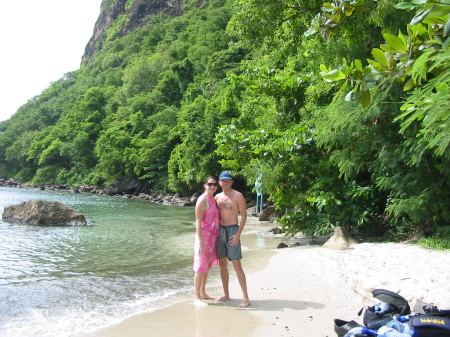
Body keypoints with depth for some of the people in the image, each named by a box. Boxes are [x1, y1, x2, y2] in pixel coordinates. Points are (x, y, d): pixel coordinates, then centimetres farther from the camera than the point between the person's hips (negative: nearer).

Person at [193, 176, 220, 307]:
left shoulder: (213, 199, 12)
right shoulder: (202, 200, -13)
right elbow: (198, 222, -17)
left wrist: (216, 238, 15)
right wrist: (201, 243, -21)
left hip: (213, 237, 8)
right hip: (204, 236, -8)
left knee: (207, 266, 16)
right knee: (200, 268, -3)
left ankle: (202, 293, 28)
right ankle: (197, 298, 4)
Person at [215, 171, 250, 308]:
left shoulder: (238, 196, -5)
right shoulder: (217, 197, 11)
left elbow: (244, 215, -7)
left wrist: (238, 234, -15)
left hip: (232, 230, -6)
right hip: (219, 230, 6)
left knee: (237, 265, -8)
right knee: (222, 264, 10)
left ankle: (246, 298, -3)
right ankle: (226, 294, 21)